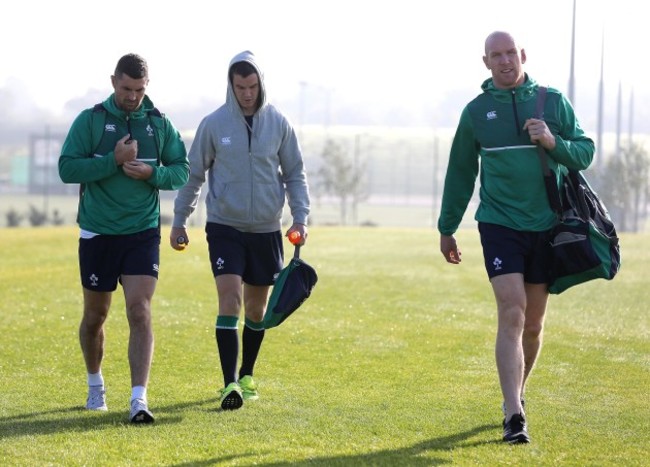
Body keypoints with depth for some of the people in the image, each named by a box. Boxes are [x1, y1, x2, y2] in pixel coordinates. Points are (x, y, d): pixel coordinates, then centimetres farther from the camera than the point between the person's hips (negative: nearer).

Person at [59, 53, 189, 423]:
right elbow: (67, 168, -11)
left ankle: (139, 399, -17)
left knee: (140, 313, -13)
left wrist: (153, 173, -13)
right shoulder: (90, 120, -3)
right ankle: (95, 384, 35)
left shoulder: (160, 124, 4)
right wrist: (114, 160, -20)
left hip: (143, 233, 0)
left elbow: (182, 171, 7)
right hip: (97, 234, 0)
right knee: (95, 315, 11)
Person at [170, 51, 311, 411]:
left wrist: (300, 216, -4)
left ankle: (246, 376, 27)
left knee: (257, 309, 11)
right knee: (229, 301, -14)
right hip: (225, 227, -2)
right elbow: (193, 174, 5)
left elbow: (295, 174, 7)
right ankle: (230, 384, -16)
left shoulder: (278, 123, 1)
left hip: (266, 230, 2)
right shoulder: (213, 124, -4)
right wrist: (179, 221, 4)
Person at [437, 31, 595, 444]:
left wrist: (554, 143, -16)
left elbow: (585, 152, 5)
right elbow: (460, 173, 12)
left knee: (533, 324, 10)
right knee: (512, 313, -15)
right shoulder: (476, 111, 3)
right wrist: (447, 228, 15)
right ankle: (514, 416, -20)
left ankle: (516, 393, 31)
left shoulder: (553, 101, 4)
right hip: (499, 224, -2)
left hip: (546, 226, 2)